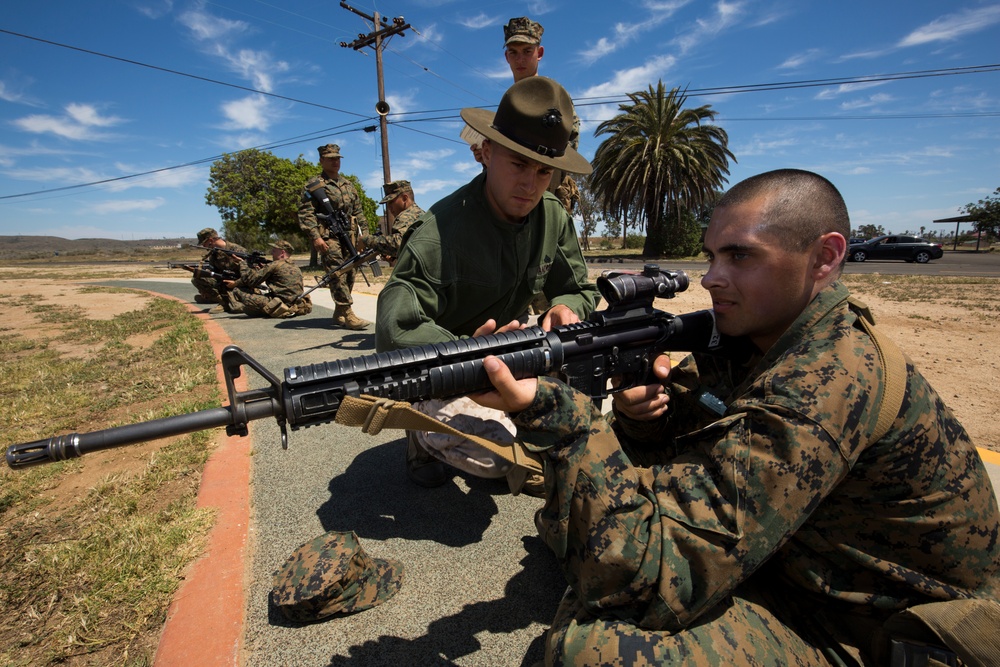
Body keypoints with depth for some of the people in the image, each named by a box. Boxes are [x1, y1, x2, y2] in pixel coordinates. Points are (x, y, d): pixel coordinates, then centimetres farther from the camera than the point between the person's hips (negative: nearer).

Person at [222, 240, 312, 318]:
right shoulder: (296, 268, 15)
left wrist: (235, 283, 13)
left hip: (279, 308, -8)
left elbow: (251, 279, -2)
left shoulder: (274, 265, -7)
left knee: (238, 290, -2)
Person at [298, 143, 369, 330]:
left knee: (349, 275, 5)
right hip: (328, 236, -6)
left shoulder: (348, 185, 20)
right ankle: (348, 315, -13)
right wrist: (315, 236, -19)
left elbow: (358, 212, 22)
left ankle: (338, 314, 15)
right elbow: (305, 213, -8)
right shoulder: (314, 185, 1)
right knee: (338, 275, -12)